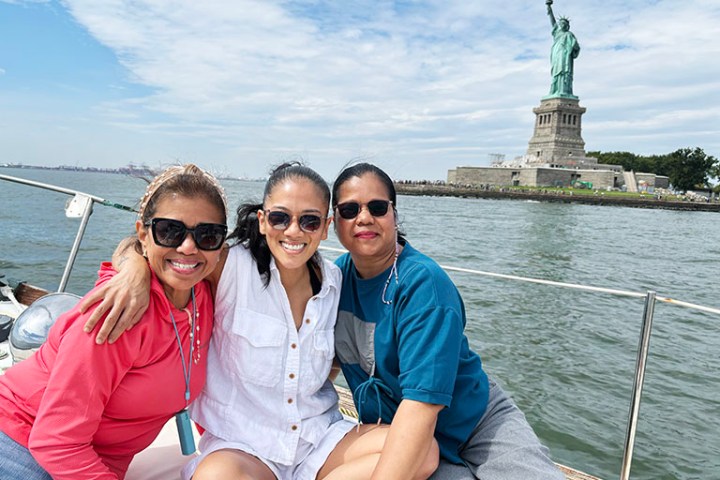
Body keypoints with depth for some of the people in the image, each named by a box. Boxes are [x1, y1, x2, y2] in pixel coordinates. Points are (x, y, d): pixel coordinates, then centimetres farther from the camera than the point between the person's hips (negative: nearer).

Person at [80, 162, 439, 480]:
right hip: (242, 446, -4)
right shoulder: (234, 267, -11)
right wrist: (137, 265, -29)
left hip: (320, 439, 5)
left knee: (423, 450, -17)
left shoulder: (332, 280, 2)